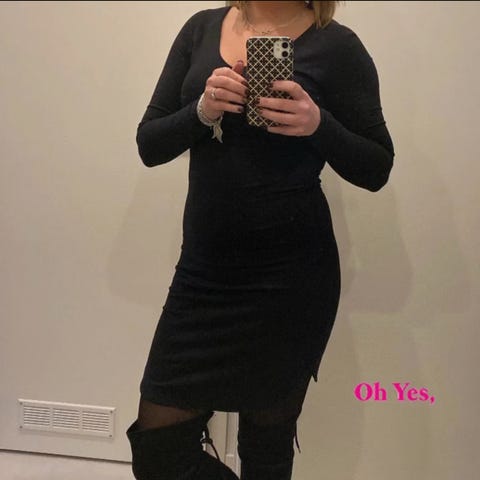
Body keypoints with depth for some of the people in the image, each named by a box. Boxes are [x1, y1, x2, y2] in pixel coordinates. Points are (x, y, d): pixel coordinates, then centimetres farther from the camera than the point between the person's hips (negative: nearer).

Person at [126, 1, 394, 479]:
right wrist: (202, 111, -14)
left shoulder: (336, 44, -2)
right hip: (202, 266, 4)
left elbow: (376, 169, 0)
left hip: (289, 275, -3)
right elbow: (149, 145, 6)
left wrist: (318, 124, -18)